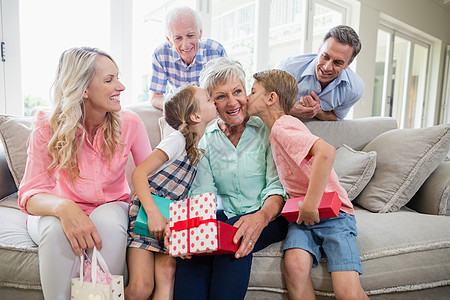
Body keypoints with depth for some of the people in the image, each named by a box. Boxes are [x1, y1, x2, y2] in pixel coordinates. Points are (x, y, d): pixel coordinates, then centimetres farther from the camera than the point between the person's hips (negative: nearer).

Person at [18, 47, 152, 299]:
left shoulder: (130, 124, -12)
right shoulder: (48, 129, -14)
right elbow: (30, 194, -18)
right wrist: (64, 207, -41)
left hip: (110, 207, 1)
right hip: (59, 213, 0)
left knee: (108, 221, -32)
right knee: (57, 229, -32)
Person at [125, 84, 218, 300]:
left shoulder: (201, 149, 11)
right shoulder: (178, 140, -10)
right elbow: (139, 173, -18)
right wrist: (153, 213, -28)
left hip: (170, 221, 6)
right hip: (146, 216, -5)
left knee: (167, 271, -17)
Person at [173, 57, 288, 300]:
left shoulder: (266, 130, -3)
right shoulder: (204, 138, 7)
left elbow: (278, 186, -9)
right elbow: (203, 193, -1)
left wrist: (261, 217, -31)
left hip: (269, 216, -2)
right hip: (223, 215, 2)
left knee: (238, 241, -33)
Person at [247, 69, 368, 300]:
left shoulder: (282, 127, -15)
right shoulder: (276, 129, 14)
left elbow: (326, 152, -32)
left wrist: (310, 205, -27)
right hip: (303, 214, 7)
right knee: (295, 265, -20)